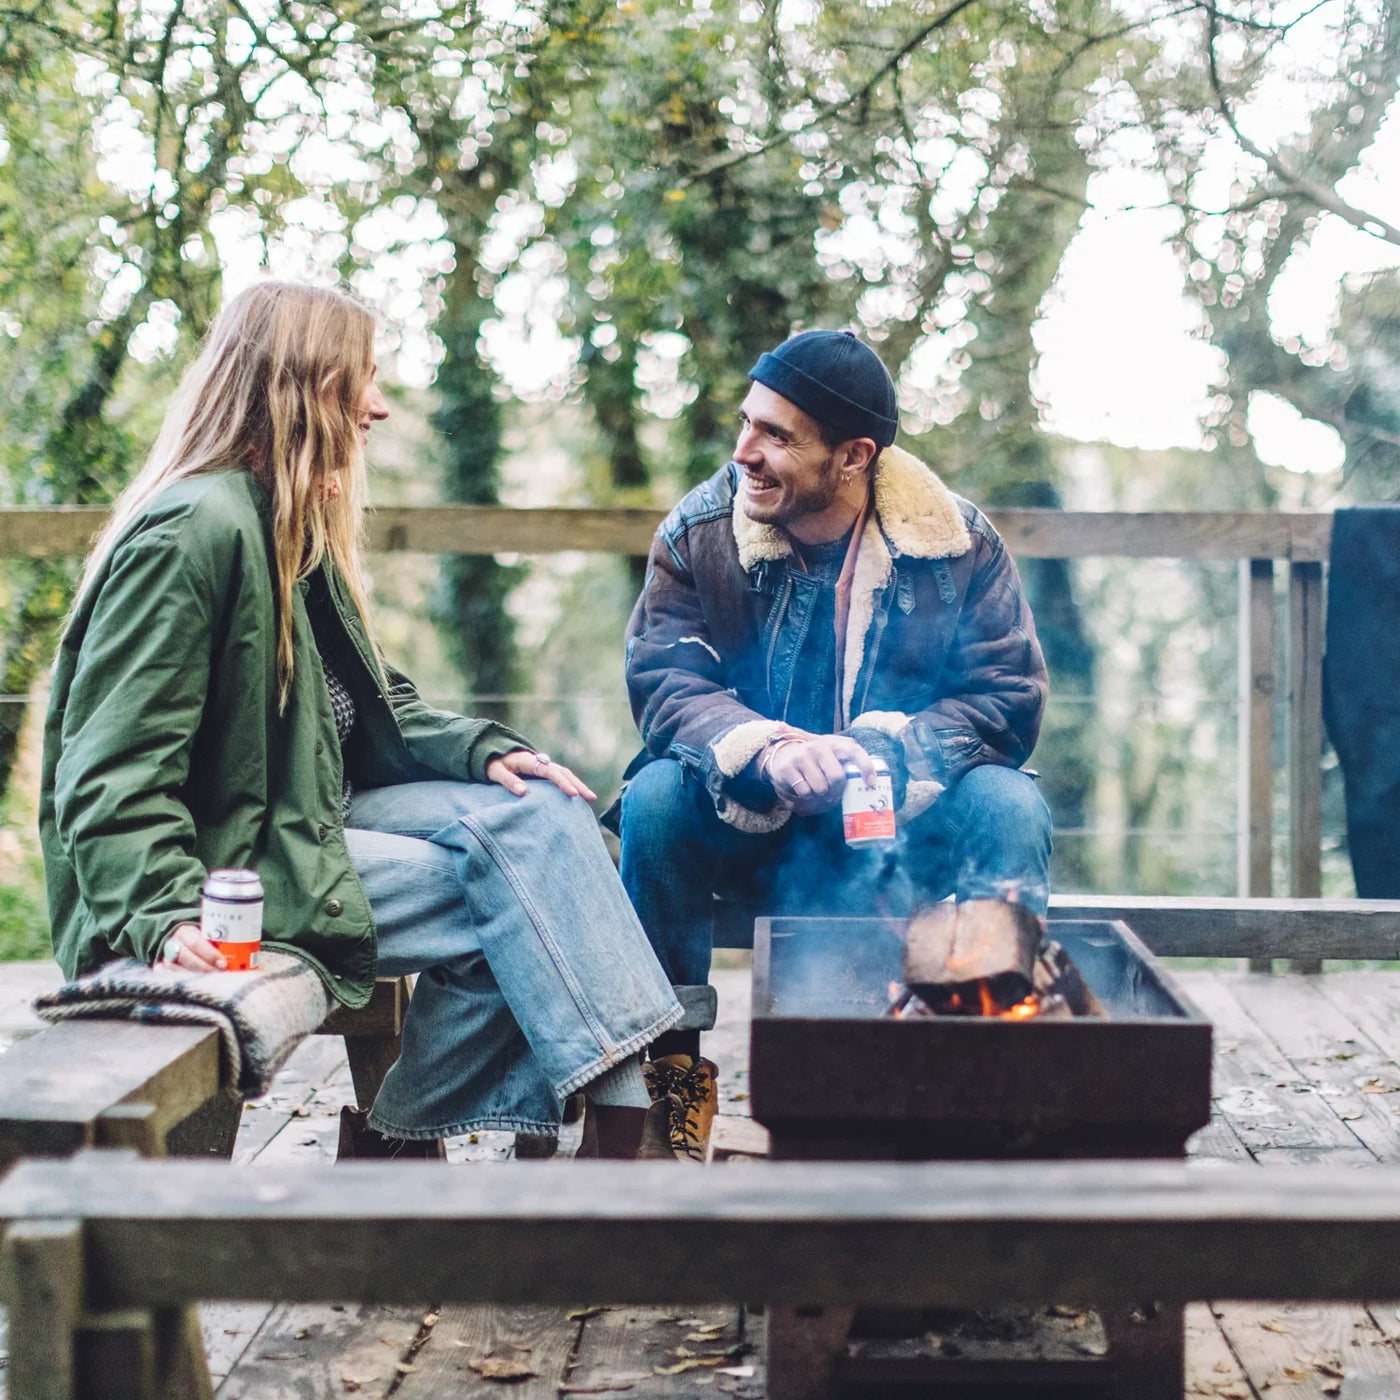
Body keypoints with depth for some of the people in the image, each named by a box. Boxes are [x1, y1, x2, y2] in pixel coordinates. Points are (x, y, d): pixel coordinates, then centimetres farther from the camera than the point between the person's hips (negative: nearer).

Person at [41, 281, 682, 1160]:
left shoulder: (299, 526, 14)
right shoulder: (195, 529, -18)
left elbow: (375, 708, 18)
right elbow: (115, 773, -23)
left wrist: (485, 751, 0)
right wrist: (168, 914, -35)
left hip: (314, 815, 10)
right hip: (233, 868, -10)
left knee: (543, 807, -7)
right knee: (518, 888, -17)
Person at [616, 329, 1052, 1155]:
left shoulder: (956, 542, -7)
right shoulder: (697, 535, -5)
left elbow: (1010, 697, -13)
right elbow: (663, 684, -15)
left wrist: (876, 755, -29)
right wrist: (767, 752, -36)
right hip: (747, 829, 1)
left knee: (1010, 806, -28)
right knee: (657, 797, -29)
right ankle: (669, 1068, -12)